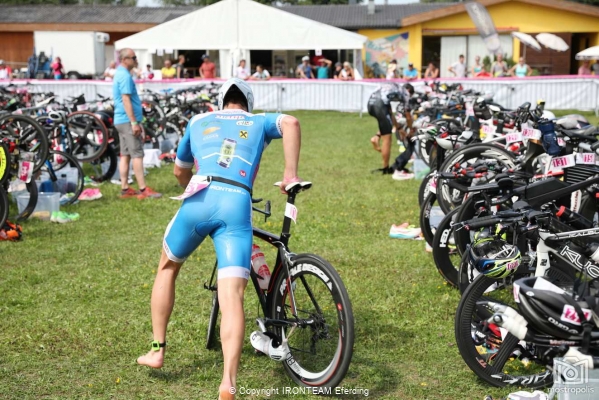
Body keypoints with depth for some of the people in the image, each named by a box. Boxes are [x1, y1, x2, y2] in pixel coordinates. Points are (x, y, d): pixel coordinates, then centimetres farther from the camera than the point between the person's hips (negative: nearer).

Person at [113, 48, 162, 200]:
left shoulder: (120, 74, 17)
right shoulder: (125, 76, -14)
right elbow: (126, 100, -21)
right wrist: (134, 122, -22)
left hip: (121, 120, 10)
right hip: (128, 120, -10)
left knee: (125, 155, 10)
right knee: (137, 155, -9)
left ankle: (125, 189, 12)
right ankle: (143, 190, -9)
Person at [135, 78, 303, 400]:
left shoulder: (198, 122, 30)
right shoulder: (259, 122, 26)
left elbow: (180, 171, 40)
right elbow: (290, 123, 2)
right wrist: (290, 173, 5)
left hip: (199, 201, 1)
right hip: (237, 206, -1)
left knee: (167, 268, 27)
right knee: (232, 295, -7)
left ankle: (157, 350, 31)